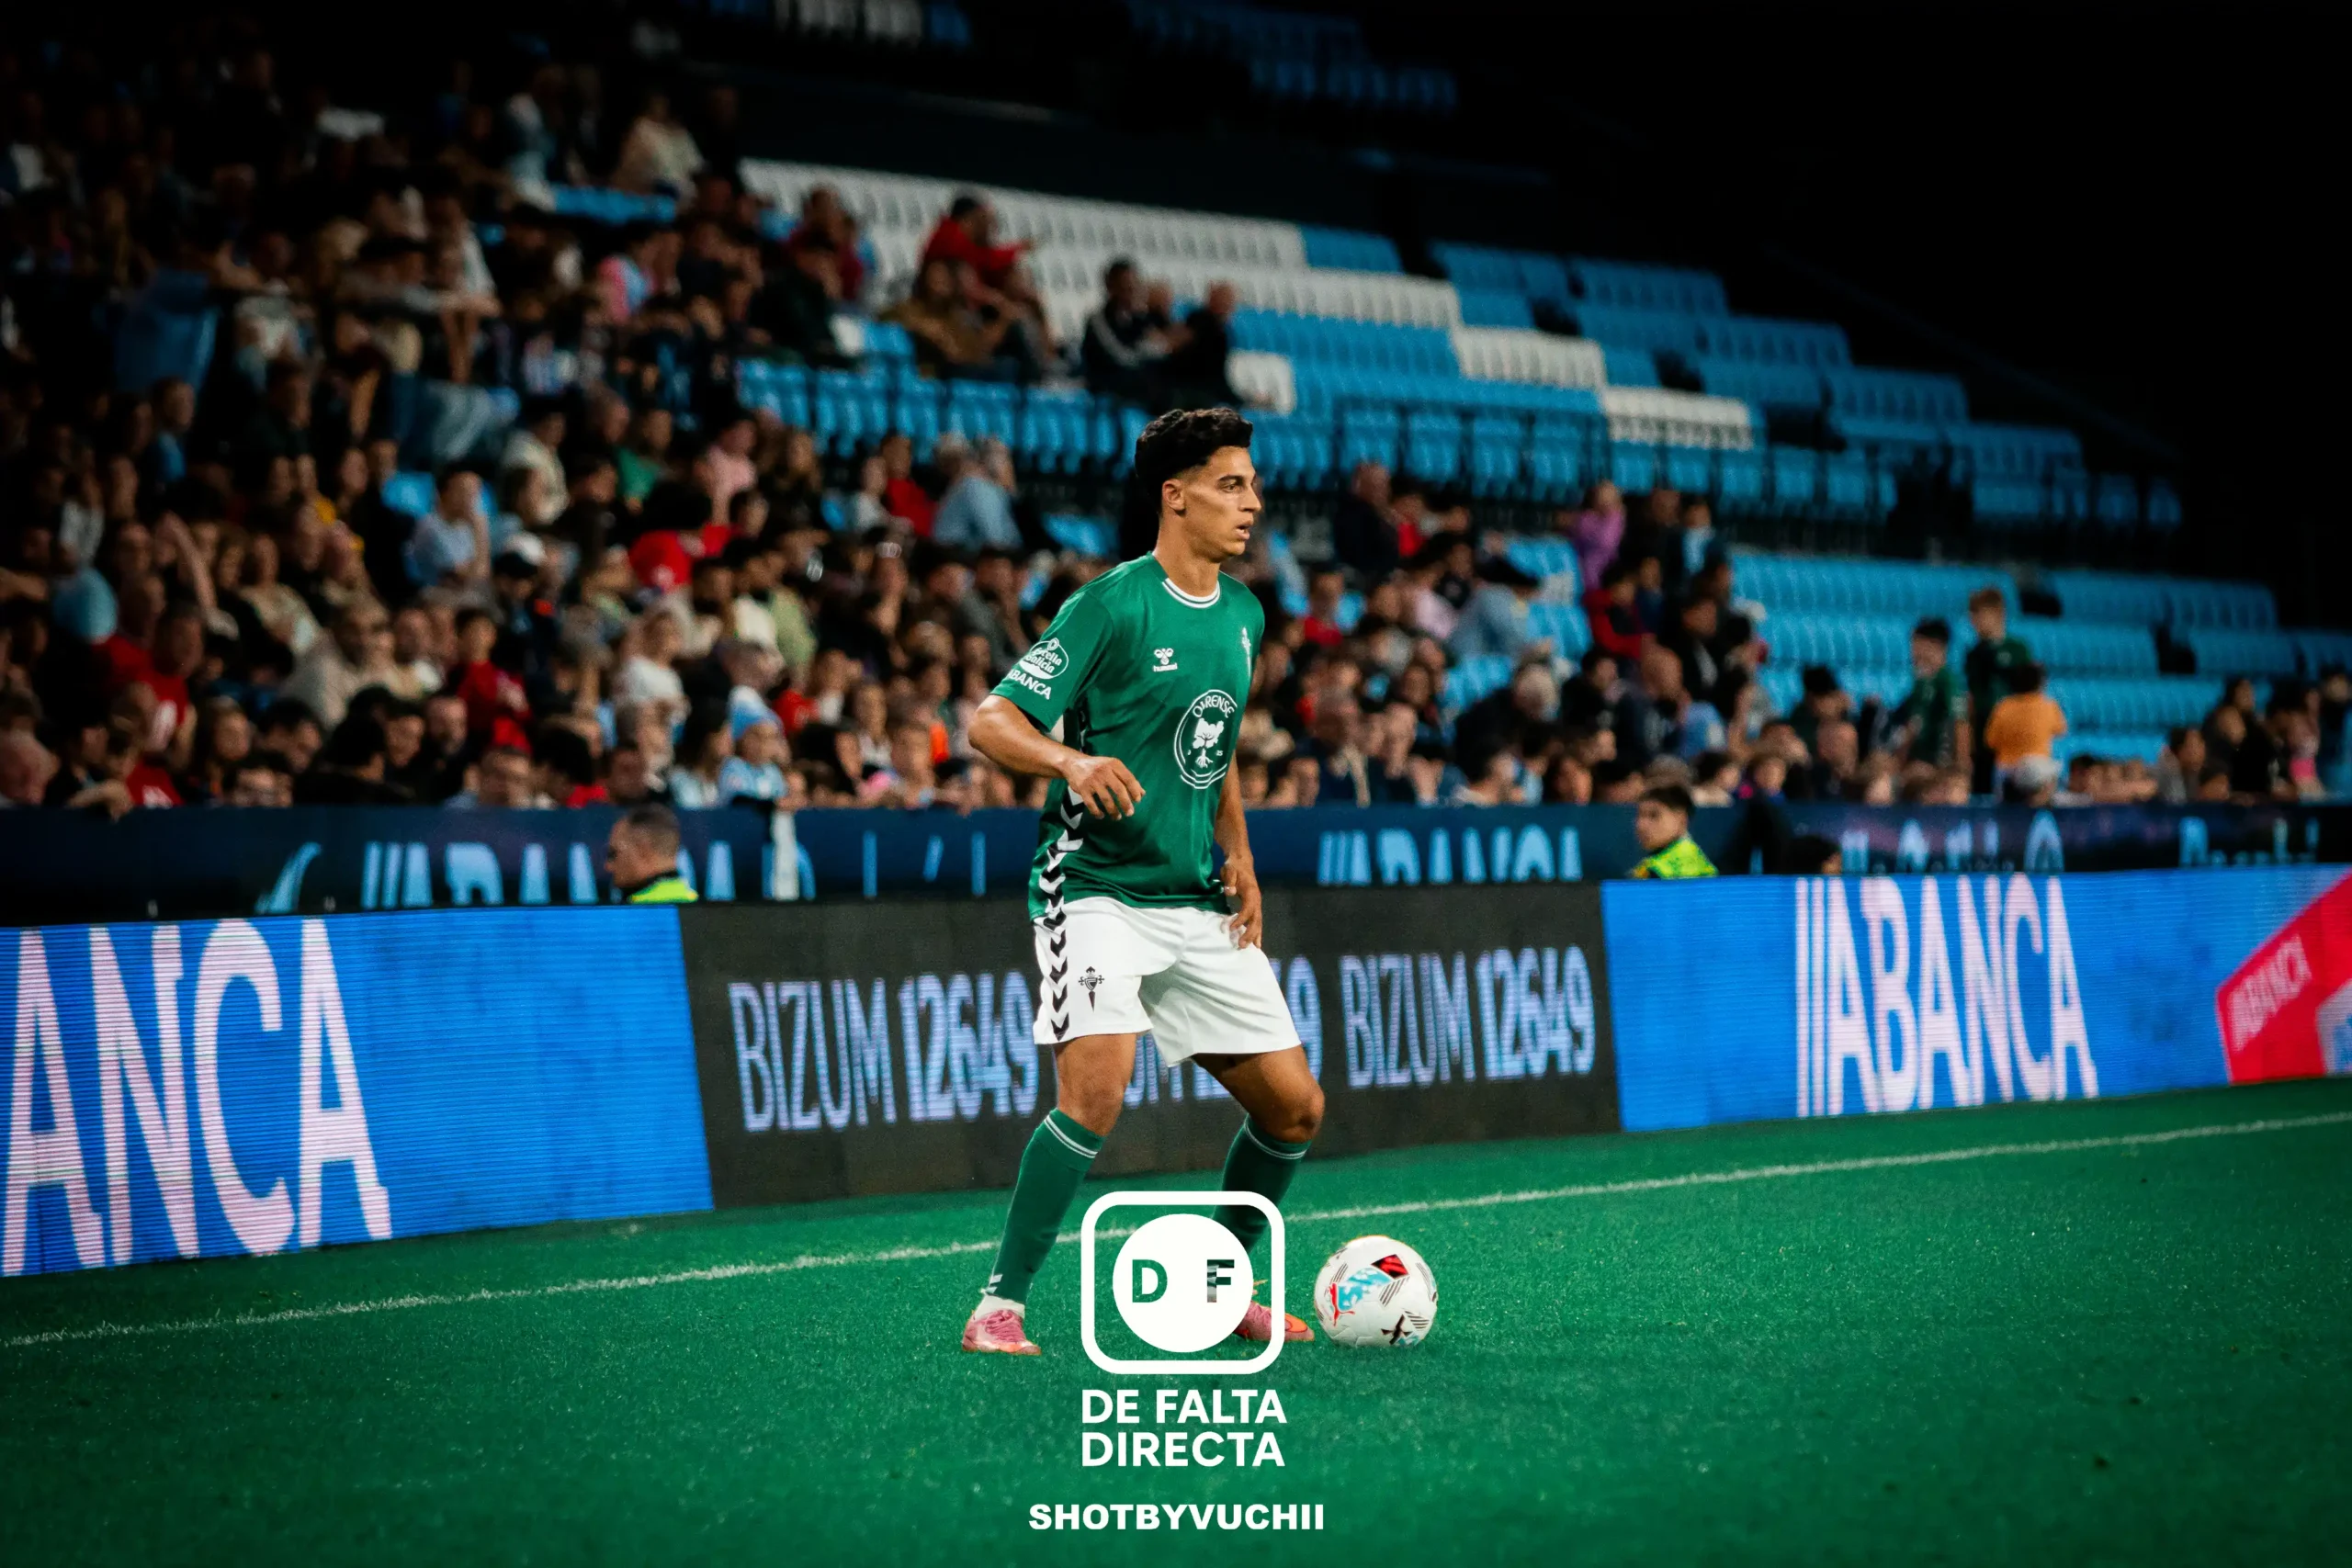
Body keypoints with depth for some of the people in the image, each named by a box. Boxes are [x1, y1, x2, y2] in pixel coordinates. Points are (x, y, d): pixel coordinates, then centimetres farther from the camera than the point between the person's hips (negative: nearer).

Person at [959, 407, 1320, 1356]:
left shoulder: (1244, 616, 12)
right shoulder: (1112, 605, -11)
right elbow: (990, 723, -13)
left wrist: (1239, 859, 15)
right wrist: (1074, 761, -32)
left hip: (1200, 904, 7)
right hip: (1099, 887, -7)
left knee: (1294, 1105, 5)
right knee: (1095, 1091, -25)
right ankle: (1000, 1305, -13)